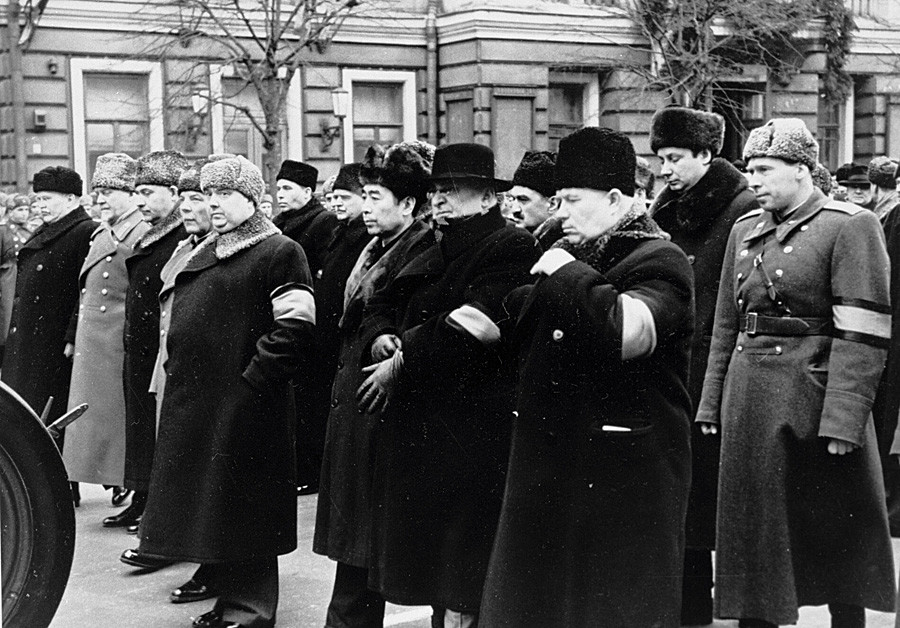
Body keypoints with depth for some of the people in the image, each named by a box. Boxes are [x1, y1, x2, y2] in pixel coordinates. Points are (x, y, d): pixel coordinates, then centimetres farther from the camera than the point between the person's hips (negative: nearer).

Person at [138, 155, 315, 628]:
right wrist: (177, 368, 15)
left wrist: (253, 376, -18)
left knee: (241, 508, -1)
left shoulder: (278, 251, -9)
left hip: (242, 406, -8)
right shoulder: (206, 252, 17)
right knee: (208, 502, 13)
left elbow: (296, 324, -16)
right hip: (193, 400, 8)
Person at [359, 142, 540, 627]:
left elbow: (467, 327, -21)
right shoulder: (436, 255, 18)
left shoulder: (511, 248, -10)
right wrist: (382, 336, 1)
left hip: (470, 427, -9)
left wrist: (402, 362, -12)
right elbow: (383, 302, 24)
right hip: (419, 422, 9)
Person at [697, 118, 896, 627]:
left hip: (814, 392, -6)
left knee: (834, 535, 6)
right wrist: (712, 405, 11)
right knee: (753, 529, 10)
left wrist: (843, 421, -21)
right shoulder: (745, 230, 12)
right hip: (748, 398, 6)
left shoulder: (850, 227, -8)